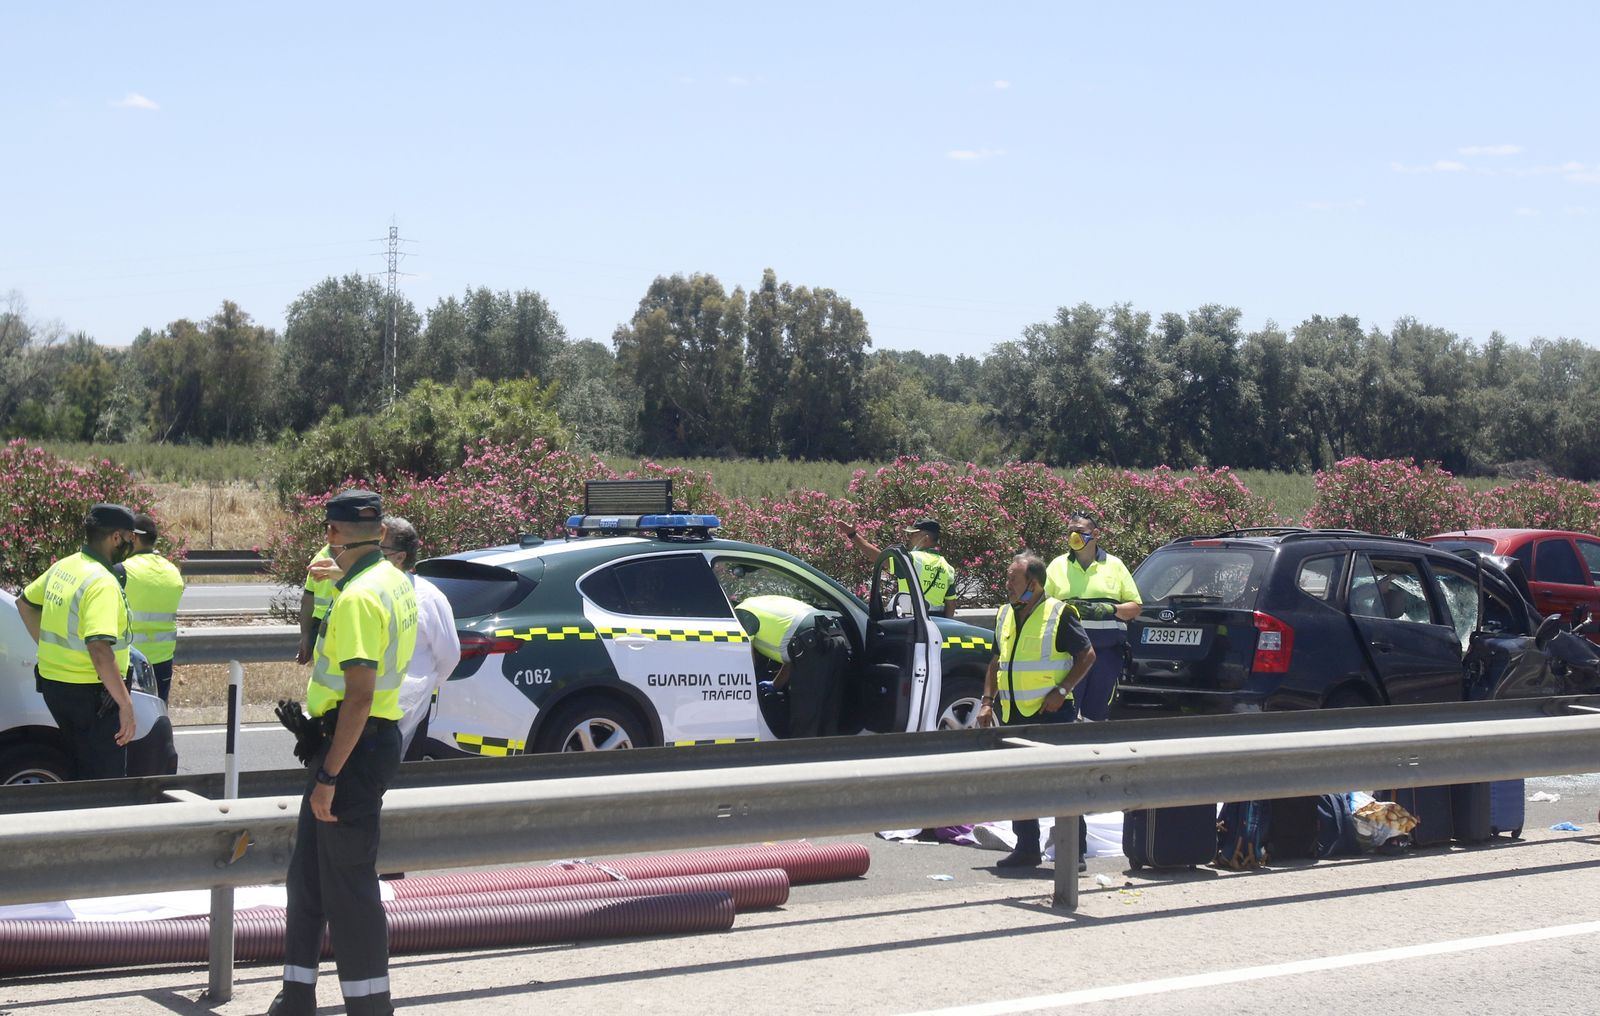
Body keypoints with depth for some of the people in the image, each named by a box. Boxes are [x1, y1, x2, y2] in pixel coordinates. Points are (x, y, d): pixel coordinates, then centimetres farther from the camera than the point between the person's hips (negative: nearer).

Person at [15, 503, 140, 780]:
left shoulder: (63, 567, 6)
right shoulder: (102, 583, -21)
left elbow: (24, 602, 24)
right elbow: (99, 649, -31)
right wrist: (126, 704, -29)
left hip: (53, 684, 9)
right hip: (91, 693, -9)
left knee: (83, 773, 20)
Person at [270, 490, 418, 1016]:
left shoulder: (357, 597, -21)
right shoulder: (396, 582, 10)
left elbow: (359, 696, -25)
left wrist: (329, 777, -23)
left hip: (355, 743, -10)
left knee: (347, 883, -3)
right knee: (307, 873, 16)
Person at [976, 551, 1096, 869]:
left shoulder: (1059, 614, -7)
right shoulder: (1005, 615, 13)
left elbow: (1087, 655, -8)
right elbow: (997, 662, 21)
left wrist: (1061, 690, -16)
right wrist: (987, 700, 11)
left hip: (1051, 713, -7)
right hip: (1015, 713, 7)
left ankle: (1073, 847, 4)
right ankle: (1027, 848, 16)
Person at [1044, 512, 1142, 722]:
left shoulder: (1114, 565, 12)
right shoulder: (1057, 566, 11)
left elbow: (1135, 608, 12)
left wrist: (1112, 609, -8)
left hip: (1107, 651, 1)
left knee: (1097, 713, 5)